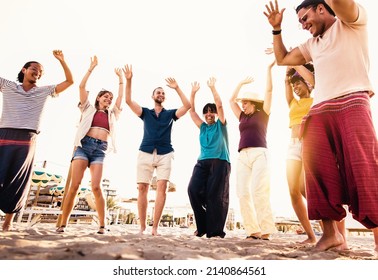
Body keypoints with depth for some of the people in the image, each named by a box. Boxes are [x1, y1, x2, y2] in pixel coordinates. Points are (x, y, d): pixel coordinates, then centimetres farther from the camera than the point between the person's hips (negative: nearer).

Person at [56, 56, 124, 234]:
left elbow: (121, 96, 21)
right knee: (74, 185, -9)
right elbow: (82, 86, 13)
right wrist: (91, 68, 16)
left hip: (101, 149, 1)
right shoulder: (89, 108, 19)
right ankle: (63, 224, -1)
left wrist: (121, 78, 27)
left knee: (96, 187, -12)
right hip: (84, 144, -1)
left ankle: (102, 225, -8)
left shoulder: (112, 114, 24)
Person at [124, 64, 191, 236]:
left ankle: (155, 227, -8)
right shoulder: (145, 112, 17)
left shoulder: (170, 113, 16)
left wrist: (177, 88, -1)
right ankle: (142, 227, 3)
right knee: (142, 188, -4)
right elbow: (128, 101, 6)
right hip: (145, 153, 1)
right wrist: (128, 80, -3)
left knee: (161, 188, -12)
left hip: (165, 154, 0)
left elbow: (187, 106, 2)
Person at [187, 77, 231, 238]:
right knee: (193, 189, -13)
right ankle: (203, 226, 2)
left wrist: (212, 88, 3)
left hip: (220, 162, -3)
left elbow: (219, 105, 2)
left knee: (216, 195, -9)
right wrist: (193, 93, 15)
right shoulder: (202, 127, 22)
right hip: (202, 162, 4)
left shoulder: (220, 124, 13)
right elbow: (191, 111, 20)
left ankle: (215, 231, -2)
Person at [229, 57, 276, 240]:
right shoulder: (242, 117, 24)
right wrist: (241, 83, 31)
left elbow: (269, 91, 8)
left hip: (259, 154, -5)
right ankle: (253, 230, -6)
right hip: (243, 156, 5)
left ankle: (266, 230, -13)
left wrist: (269, 69, 10)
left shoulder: (262, 114, 13)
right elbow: (231, 100, 29)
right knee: (243, 193, -8)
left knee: (259, 192, -16)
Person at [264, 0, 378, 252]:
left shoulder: (352, 21, 11)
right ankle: (331, 233, -2)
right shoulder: (312, 45, 30)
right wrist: (277, 29, 27)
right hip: (319, 112, 6)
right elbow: (282, 59, 35)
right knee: (320, 172, -7)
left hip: (352, 105, -5)